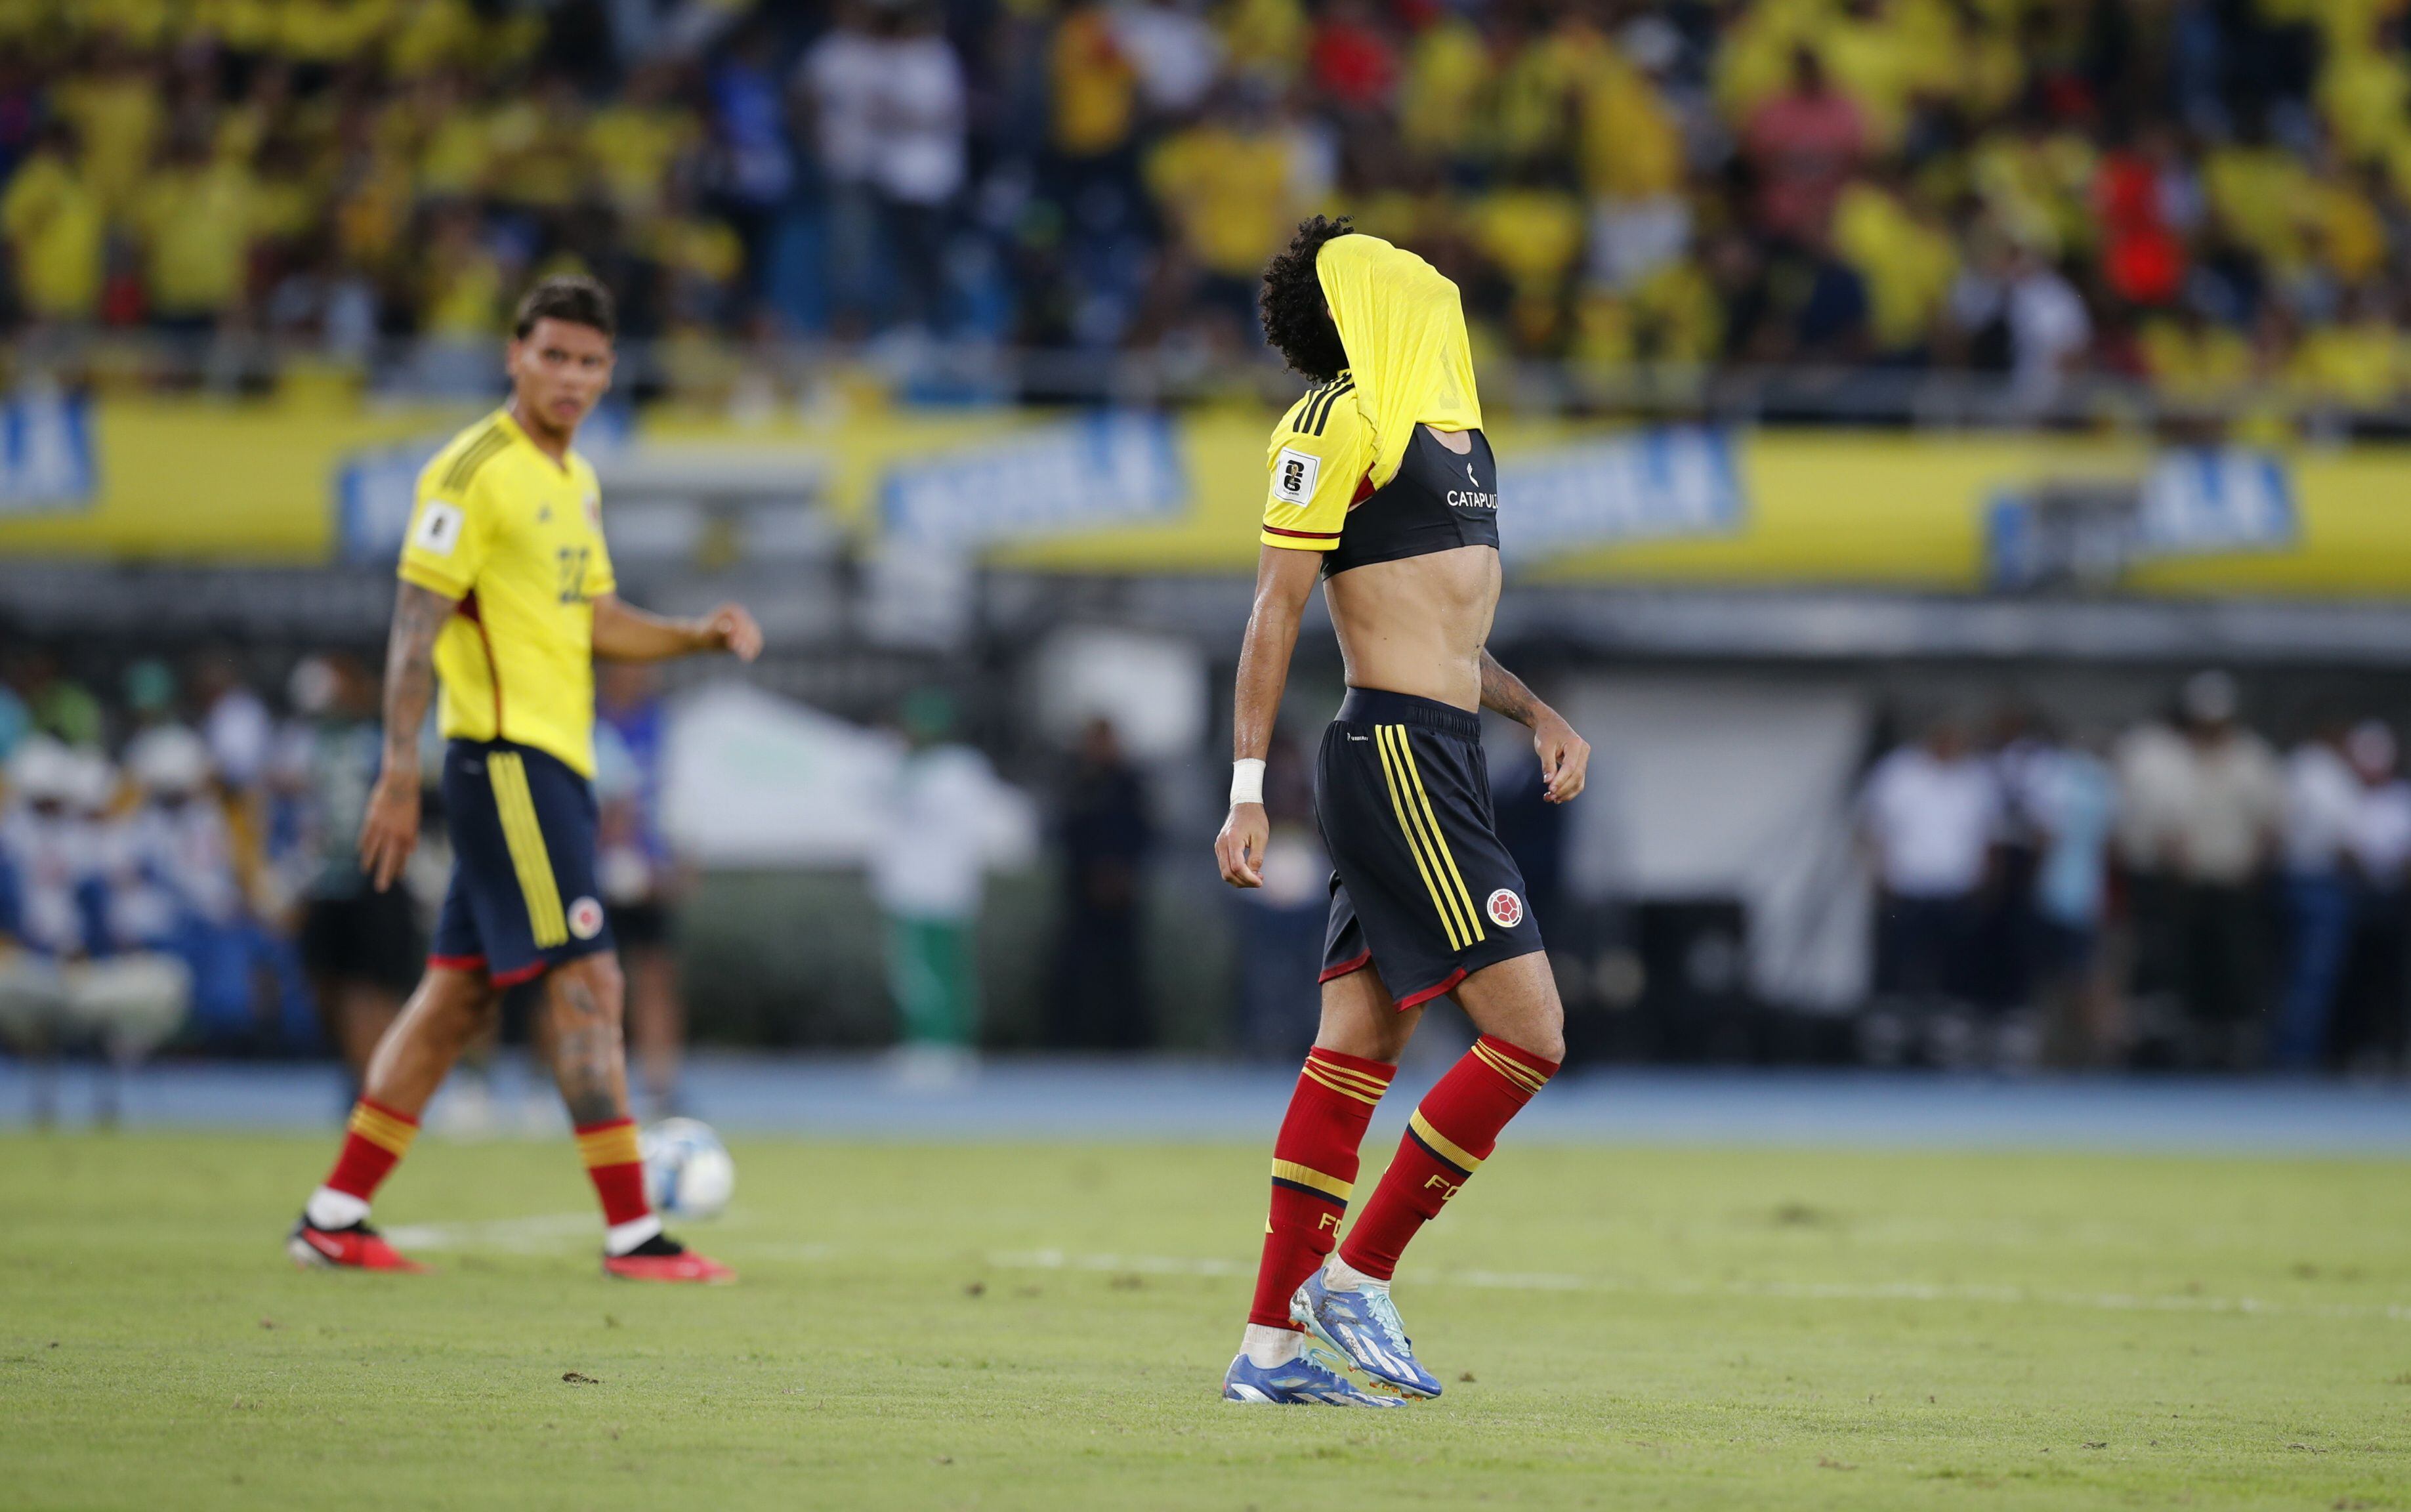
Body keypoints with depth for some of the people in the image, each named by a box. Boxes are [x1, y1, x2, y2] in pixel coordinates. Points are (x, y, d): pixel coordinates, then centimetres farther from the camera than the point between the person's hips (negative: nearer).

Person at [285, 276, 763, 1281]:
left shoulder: (574, 481, 17)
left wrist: (700, 635, 4)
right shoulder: (474, 472, -11)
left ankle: (335, 1218, 14)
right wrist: (398, 774, -19)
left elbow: (596, 623, 22)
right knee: (587, 984, -10)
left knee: (459, 994, 10)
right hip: (505, 756, -9)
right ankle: (632, 1234, -9)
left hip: (554, 764, 9)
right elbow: (416, 623, -14)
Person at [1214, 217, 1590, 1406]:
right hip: (1395, 759, -9)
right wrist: (1247, 793, -16)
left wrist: (1536, 715, 16)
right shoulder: (1341, 419, -9)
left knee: (1357, 1050, 8)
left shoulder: (1448, 424, 19)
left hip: (1438, 760, 9)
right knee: (1529, 1034, -11)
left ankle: (1272, 1345, 10)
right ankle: (1357, 1278, -4)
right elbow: (1276, 610, -12)